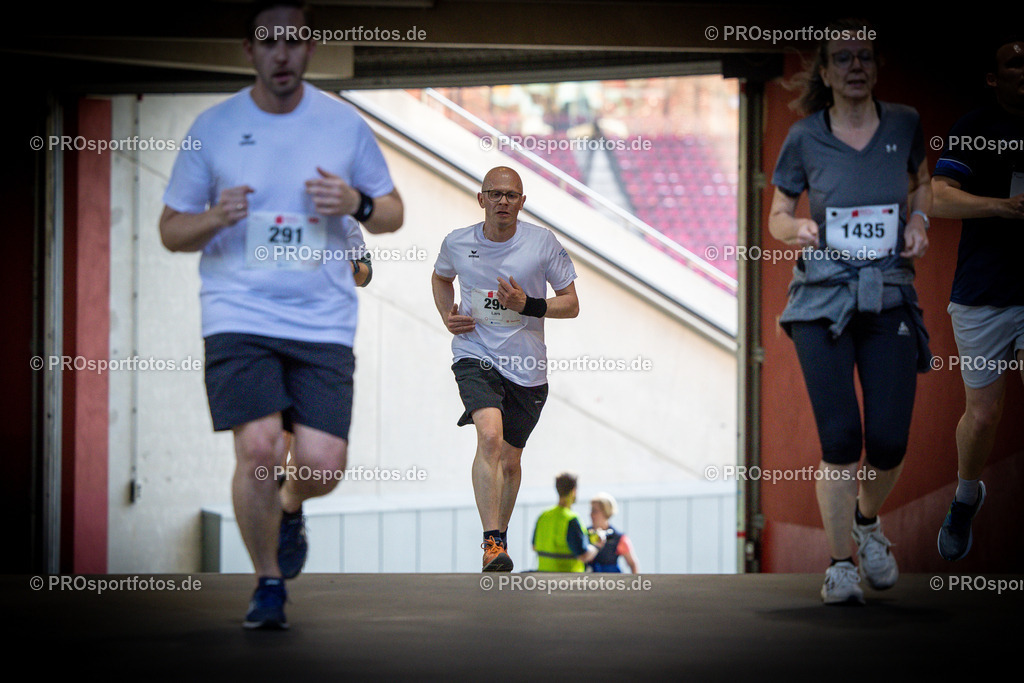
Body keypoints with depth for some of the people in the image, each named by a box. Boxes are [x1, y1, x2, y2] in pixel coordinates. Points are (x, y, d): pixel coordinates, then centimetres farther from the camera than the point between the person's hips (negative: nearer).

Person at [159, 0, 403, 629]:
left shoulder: (344, 124, 6)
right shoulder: (213, 127, 4)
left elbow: (393, 213, 14)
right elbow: (171, 229, 9)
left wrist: (357, 205, -8)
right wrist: (215, 218, -13)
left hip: (324, 321, 1)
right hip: (238, 314, -1)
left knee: (322, 463, -8)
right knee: (259, 447, -17)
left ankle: (291, 509, 32)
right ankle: (268, 583, 8)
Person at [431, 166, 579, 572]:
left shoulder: (543, 242, -5)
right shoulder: (457, 243, -1)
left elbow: (571, 304, 0)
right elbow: (441, 277, 23)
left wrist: (527, 305, -17)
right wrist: (447, 317, 5)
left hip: (526, 365, 1)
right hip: (475, 355, -1)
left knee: (510, 459, 12)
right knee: (489, 436, -26)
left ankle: (501, 534, 37)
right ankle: (492, 541, -28)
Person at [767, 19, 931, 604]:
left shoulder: (905, 125, 5)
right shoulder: (804, 139, 1)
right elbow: (778, 214, 11)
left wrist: (919, 220, 4)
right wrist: (797, 227, -11)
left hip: (891, 298, 2)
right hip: (823, 298, -1)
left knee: (889, 440, -3)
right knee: (840, 439, -10)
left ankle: (867, 520, 30)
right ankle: (840, 563, 7)